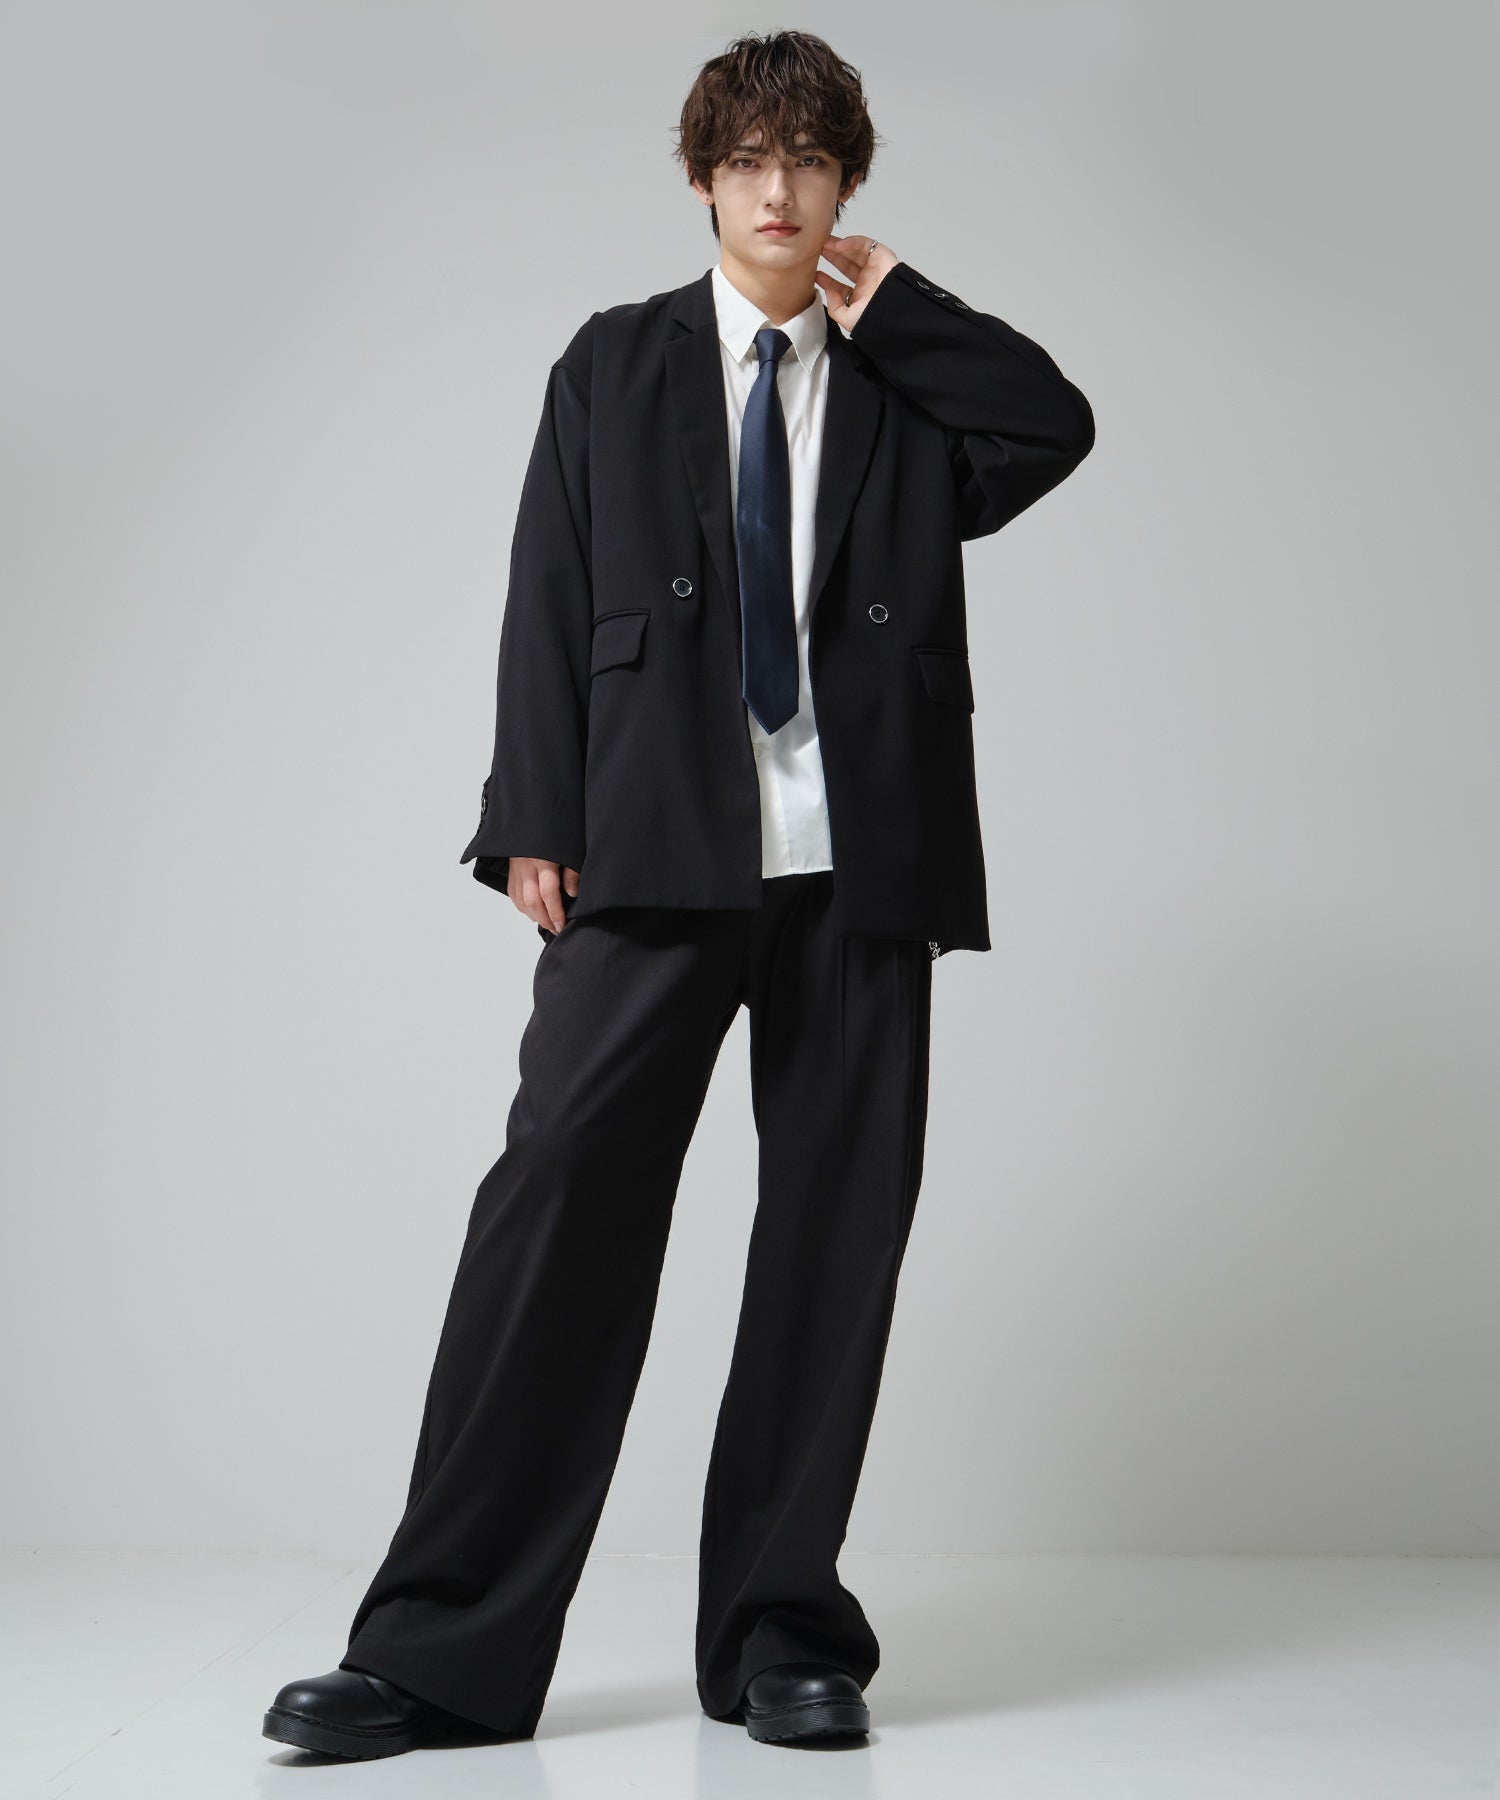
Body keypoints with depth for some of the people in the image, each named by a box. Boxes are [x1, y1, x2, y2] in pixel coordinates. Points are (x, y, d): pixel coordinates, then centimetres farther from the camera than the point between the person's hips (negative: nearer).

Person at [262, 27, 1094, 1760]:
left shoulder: (907, 381, 17)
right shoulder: (614, 365, 16)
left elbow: (1057, 427, -3)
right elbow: (547, 604, 8)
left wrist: (893, 309, 5)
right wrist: (537, 821, -3)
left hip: (861, 863, 2)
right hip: (655, 852, -1)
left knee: (836, 1234, 1)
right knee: (560, 1196, -8)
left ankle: (782, 1638, 13)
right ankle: (443, 1648, 1)